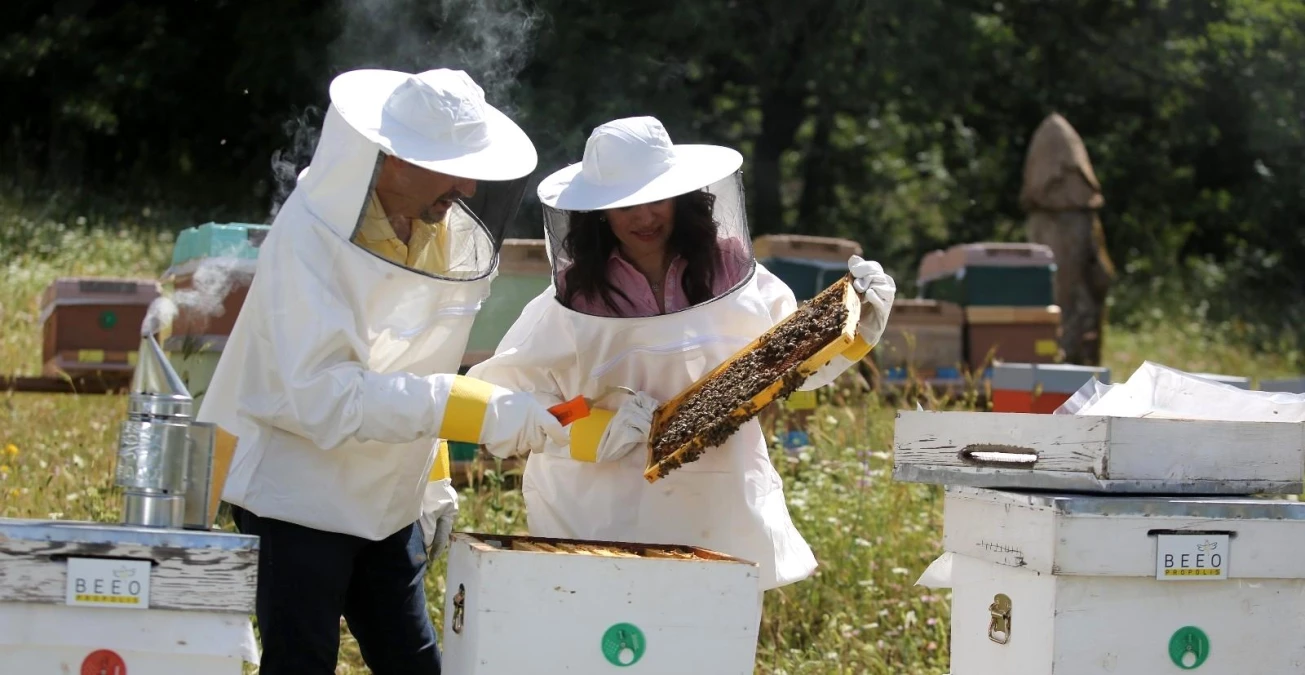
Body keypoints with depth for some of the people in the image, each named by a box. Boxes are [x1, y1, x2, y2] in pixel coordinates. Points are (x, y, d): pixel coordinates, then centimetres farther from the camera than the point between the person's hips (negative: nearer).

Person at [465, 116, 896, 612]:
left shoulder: (734, 276, 2)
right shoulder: (572, 303, -6)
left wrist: (858, 329, 0)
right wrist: (594, 433, -16)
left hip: (724, 525, 3)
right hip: (603, 529, -2)